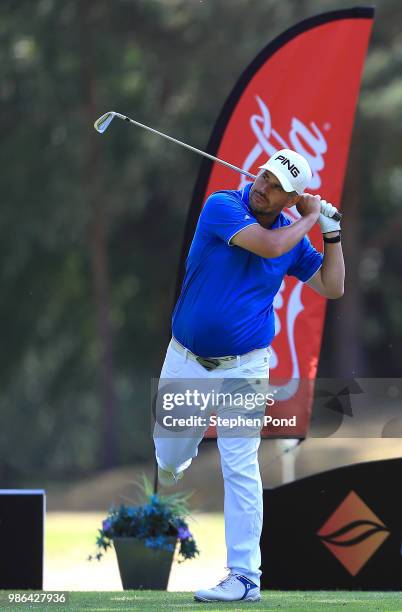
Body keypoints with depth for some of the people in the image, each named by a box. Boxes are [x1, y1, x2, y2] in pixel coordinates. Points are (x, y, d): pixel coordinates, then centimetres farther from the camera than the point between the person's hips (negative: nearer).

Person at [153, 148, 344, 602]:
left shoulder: (293, 233, 0)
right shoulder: (222, 206, -13)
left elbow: (332, 287, 8)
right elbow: (269, 246, -27)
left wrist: (331, 232, 1)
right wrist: (310, 221, -11)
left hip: (243, 368, 0)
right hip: (186, 360, 0)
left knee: (240, 468, -9)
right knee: (170, 454, 16)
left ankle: (245, 577, -8)